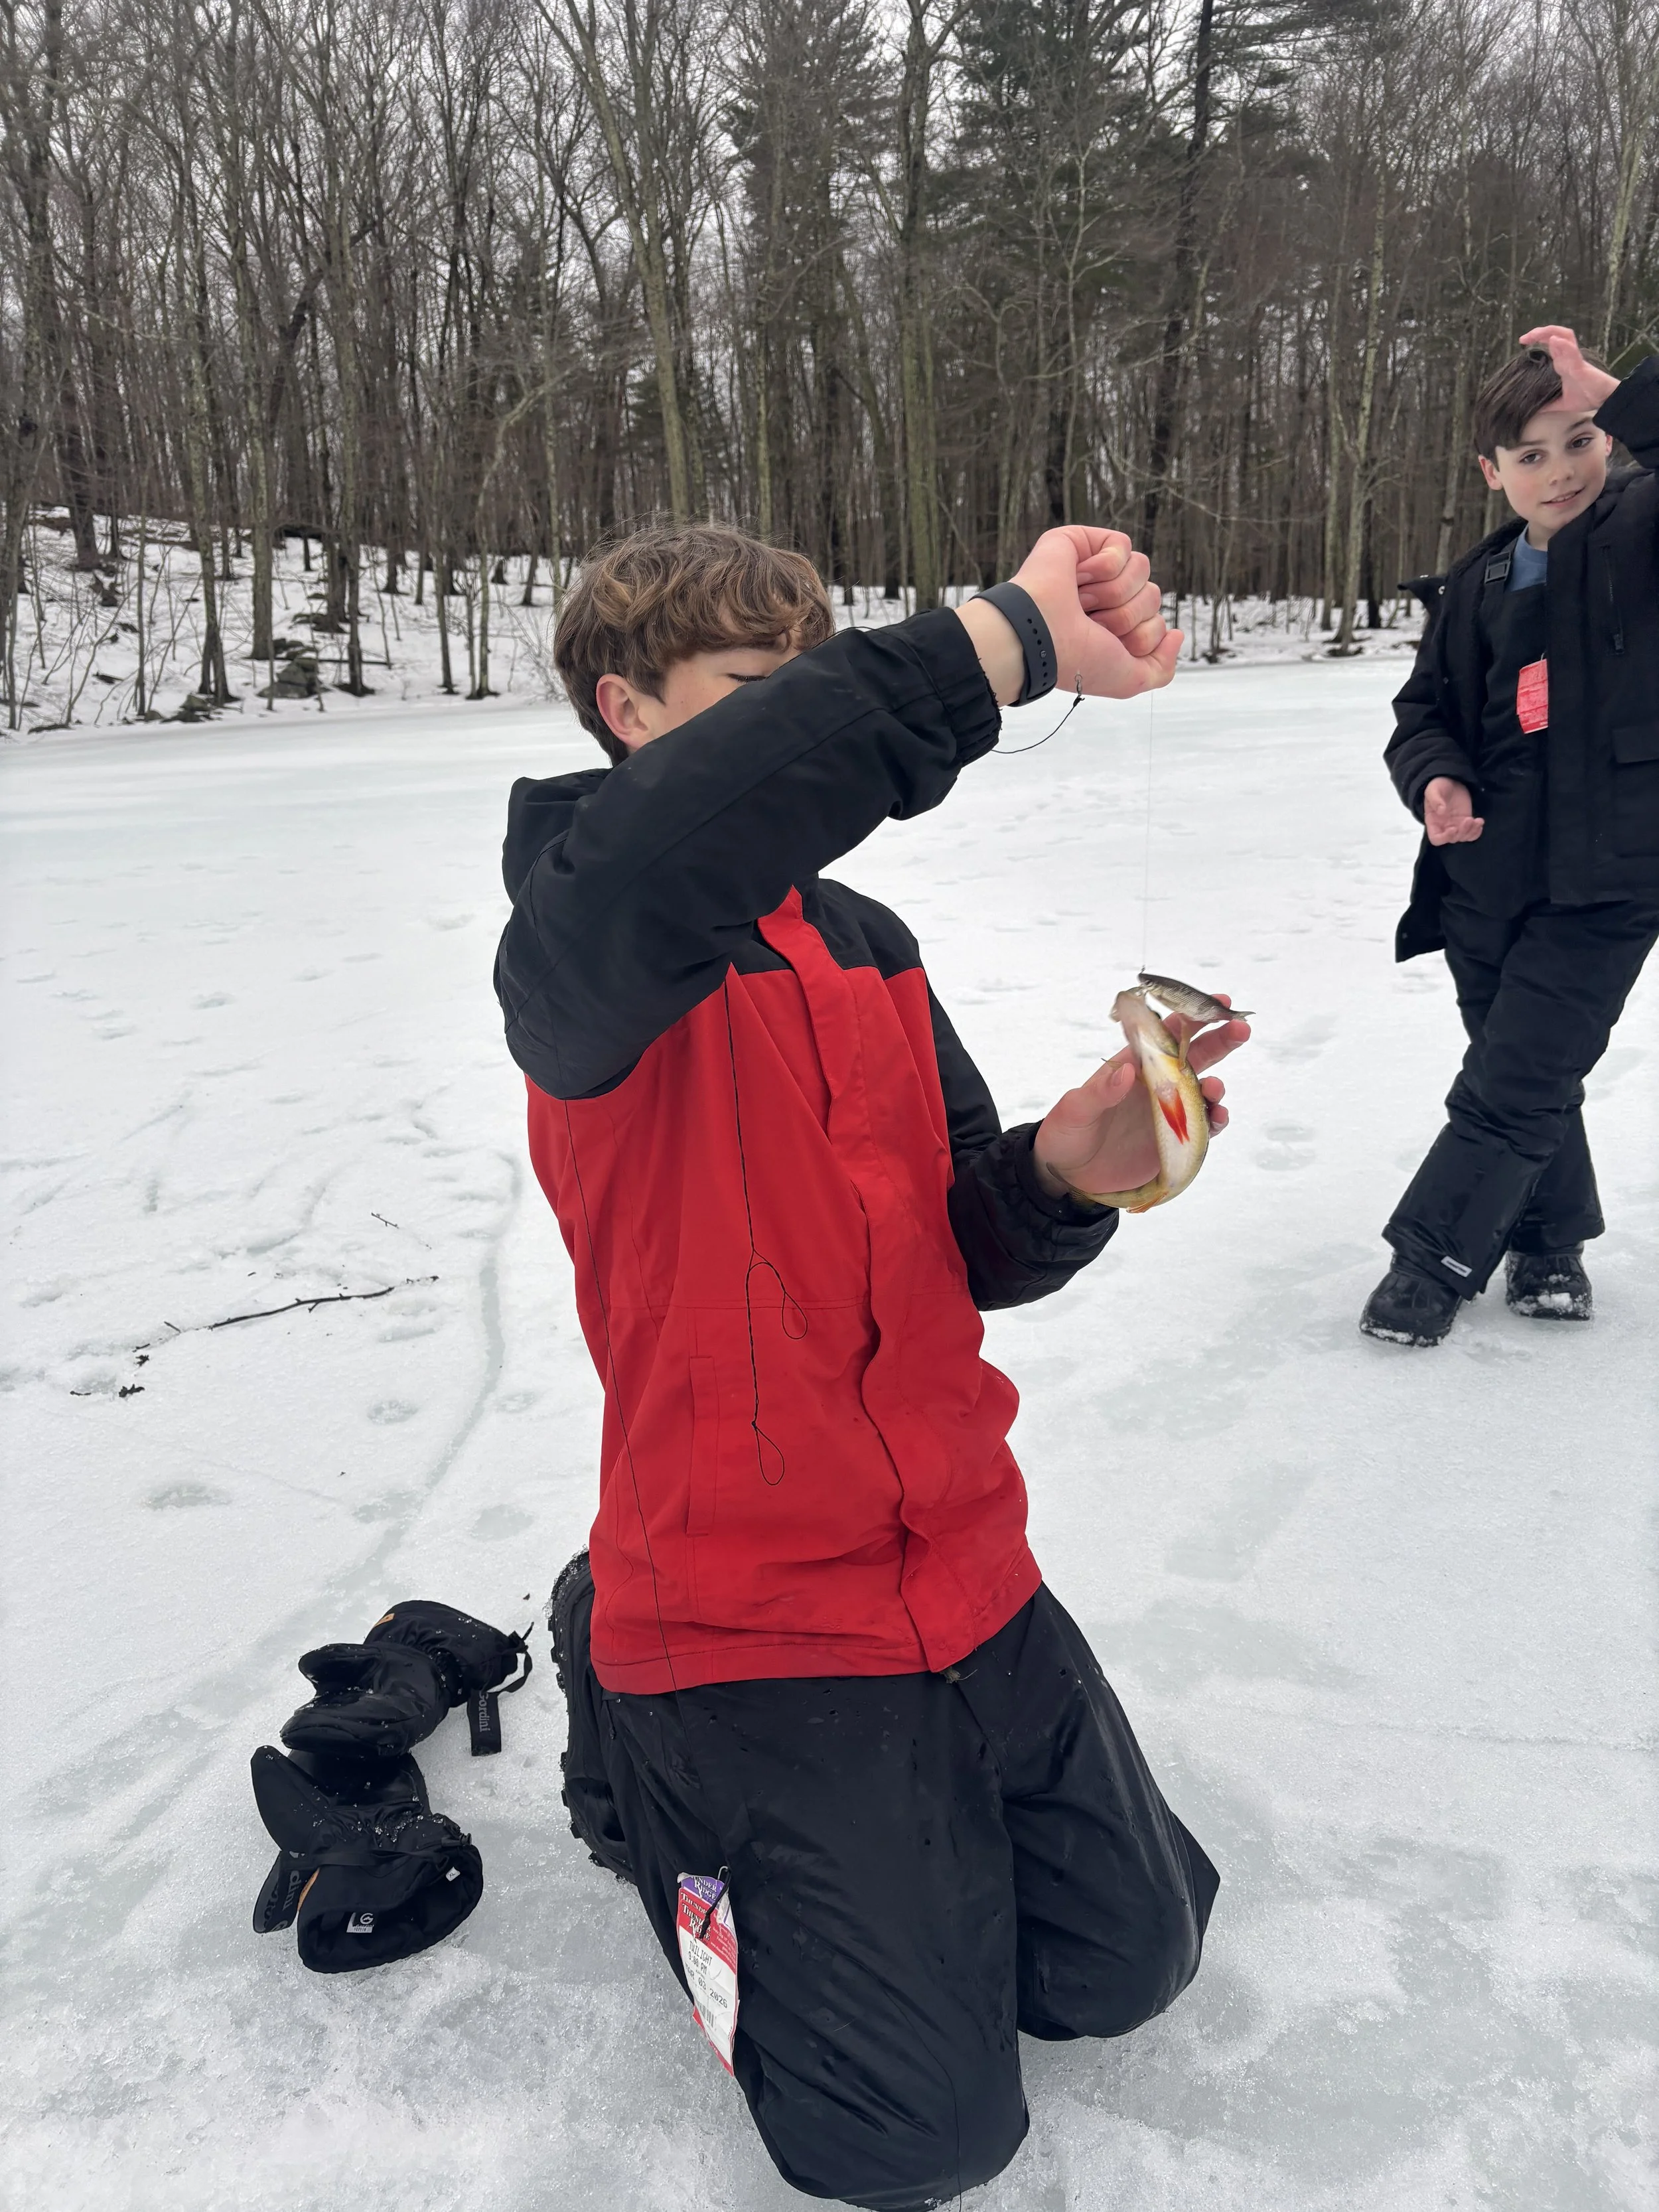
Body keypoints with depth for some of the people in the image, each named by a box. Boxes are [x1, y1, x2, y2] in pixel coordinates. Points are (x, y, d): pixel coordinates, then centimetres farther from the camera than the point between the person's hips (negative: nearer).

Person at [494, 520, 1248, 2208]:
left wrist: (1067, 1176, -20)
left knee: (1130, 1959, 16)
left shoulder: (866, 947, 6)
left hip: (965, 1575, 7)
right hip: (740, 1609, -6)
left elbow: (966, 1252, 3)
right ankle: (648, 1762, 19)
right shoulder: (575, 949, -16)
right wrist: (1001, 639, -43)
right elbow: (640, 873, -44)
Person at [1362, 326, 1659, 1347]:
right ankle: (1551, 1237, 35)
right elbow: (1425, 708, 14)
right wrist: (1436, 777, -6)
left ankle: (1438, 1248, 11)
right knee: (1528, 1072, 16)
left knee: (1516, 1085, -5)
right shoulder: (1480, 584, 10)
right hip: (1488, 876, 6)